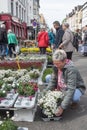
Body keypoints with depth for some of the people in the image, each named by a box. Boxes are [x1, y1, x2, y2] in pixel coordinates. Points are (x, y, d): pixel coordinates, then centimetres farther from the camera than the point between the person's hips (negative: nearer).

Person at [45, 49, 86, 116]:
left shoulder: (71, 69, -35)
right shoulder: (56, 67, -14)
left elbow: (71, 90, -40)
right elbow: (53, 81, -6)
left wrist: (62, 107, -45)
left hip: (76, 88, -6)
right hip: (63, 87, 7)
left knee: (74, 98, -41)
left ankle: (76, 99, -1)